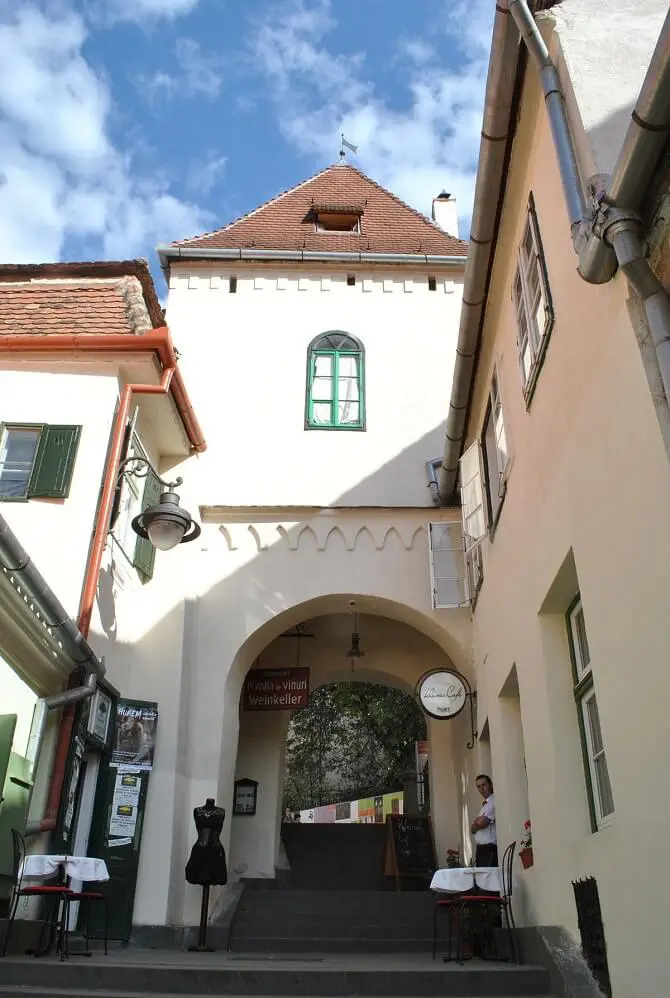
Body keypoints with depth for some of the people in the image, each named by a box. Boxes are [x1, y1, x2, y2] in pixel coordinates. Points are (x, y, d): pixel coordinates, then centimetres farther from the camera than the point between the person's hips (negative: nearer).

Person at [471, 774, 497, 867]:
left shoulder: (494, 802, -9)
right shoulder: (485, 804, 20)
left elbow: (481, 823, -16)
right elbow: (473, 829, 17)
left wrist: (475, 822, 6)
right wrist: (478, 821, -4)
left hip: (490, 848, -8)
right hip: (480, 848, 8)